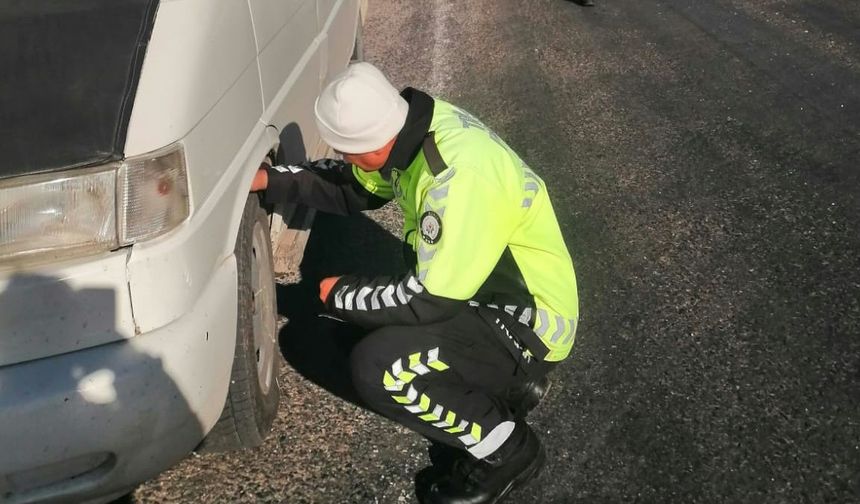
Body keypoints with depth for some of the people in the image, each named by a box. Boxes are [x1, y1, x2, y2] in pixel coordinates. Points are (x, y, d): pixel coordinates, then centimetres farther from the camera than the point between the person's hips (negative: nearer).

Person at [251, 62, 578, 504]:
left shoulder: (462, 179, -33)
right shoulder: (412, 126, -6)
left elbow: (427, 302, -28)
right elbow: (354, 188, 11)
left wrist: (341, 295, -13)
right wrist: (272, 180, 1)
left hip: (528, 322, -9)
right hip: (488, 289, 9)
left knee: (378, 367, -23)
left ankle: (506, 452, -1)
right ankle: (503, 382, 15)